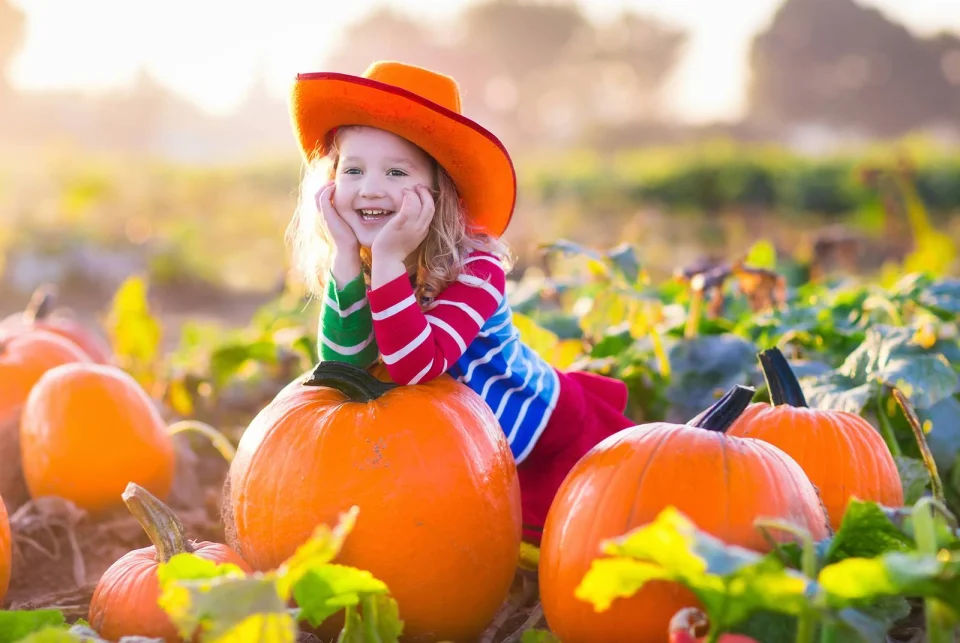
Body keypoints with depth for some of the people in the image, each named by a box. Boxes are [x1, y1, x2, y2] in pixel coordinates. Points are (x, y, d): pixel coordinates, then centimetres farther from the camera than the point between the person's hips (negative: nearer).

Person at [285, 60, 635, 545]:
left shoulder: (475, 267, -29)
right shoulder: (356, 266, -12)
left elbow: (416, 366, -41)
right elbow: (341, 366, -24)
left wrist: (388, 260, -44)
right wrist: (347, 257, -32)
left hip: (556, 444, -5)